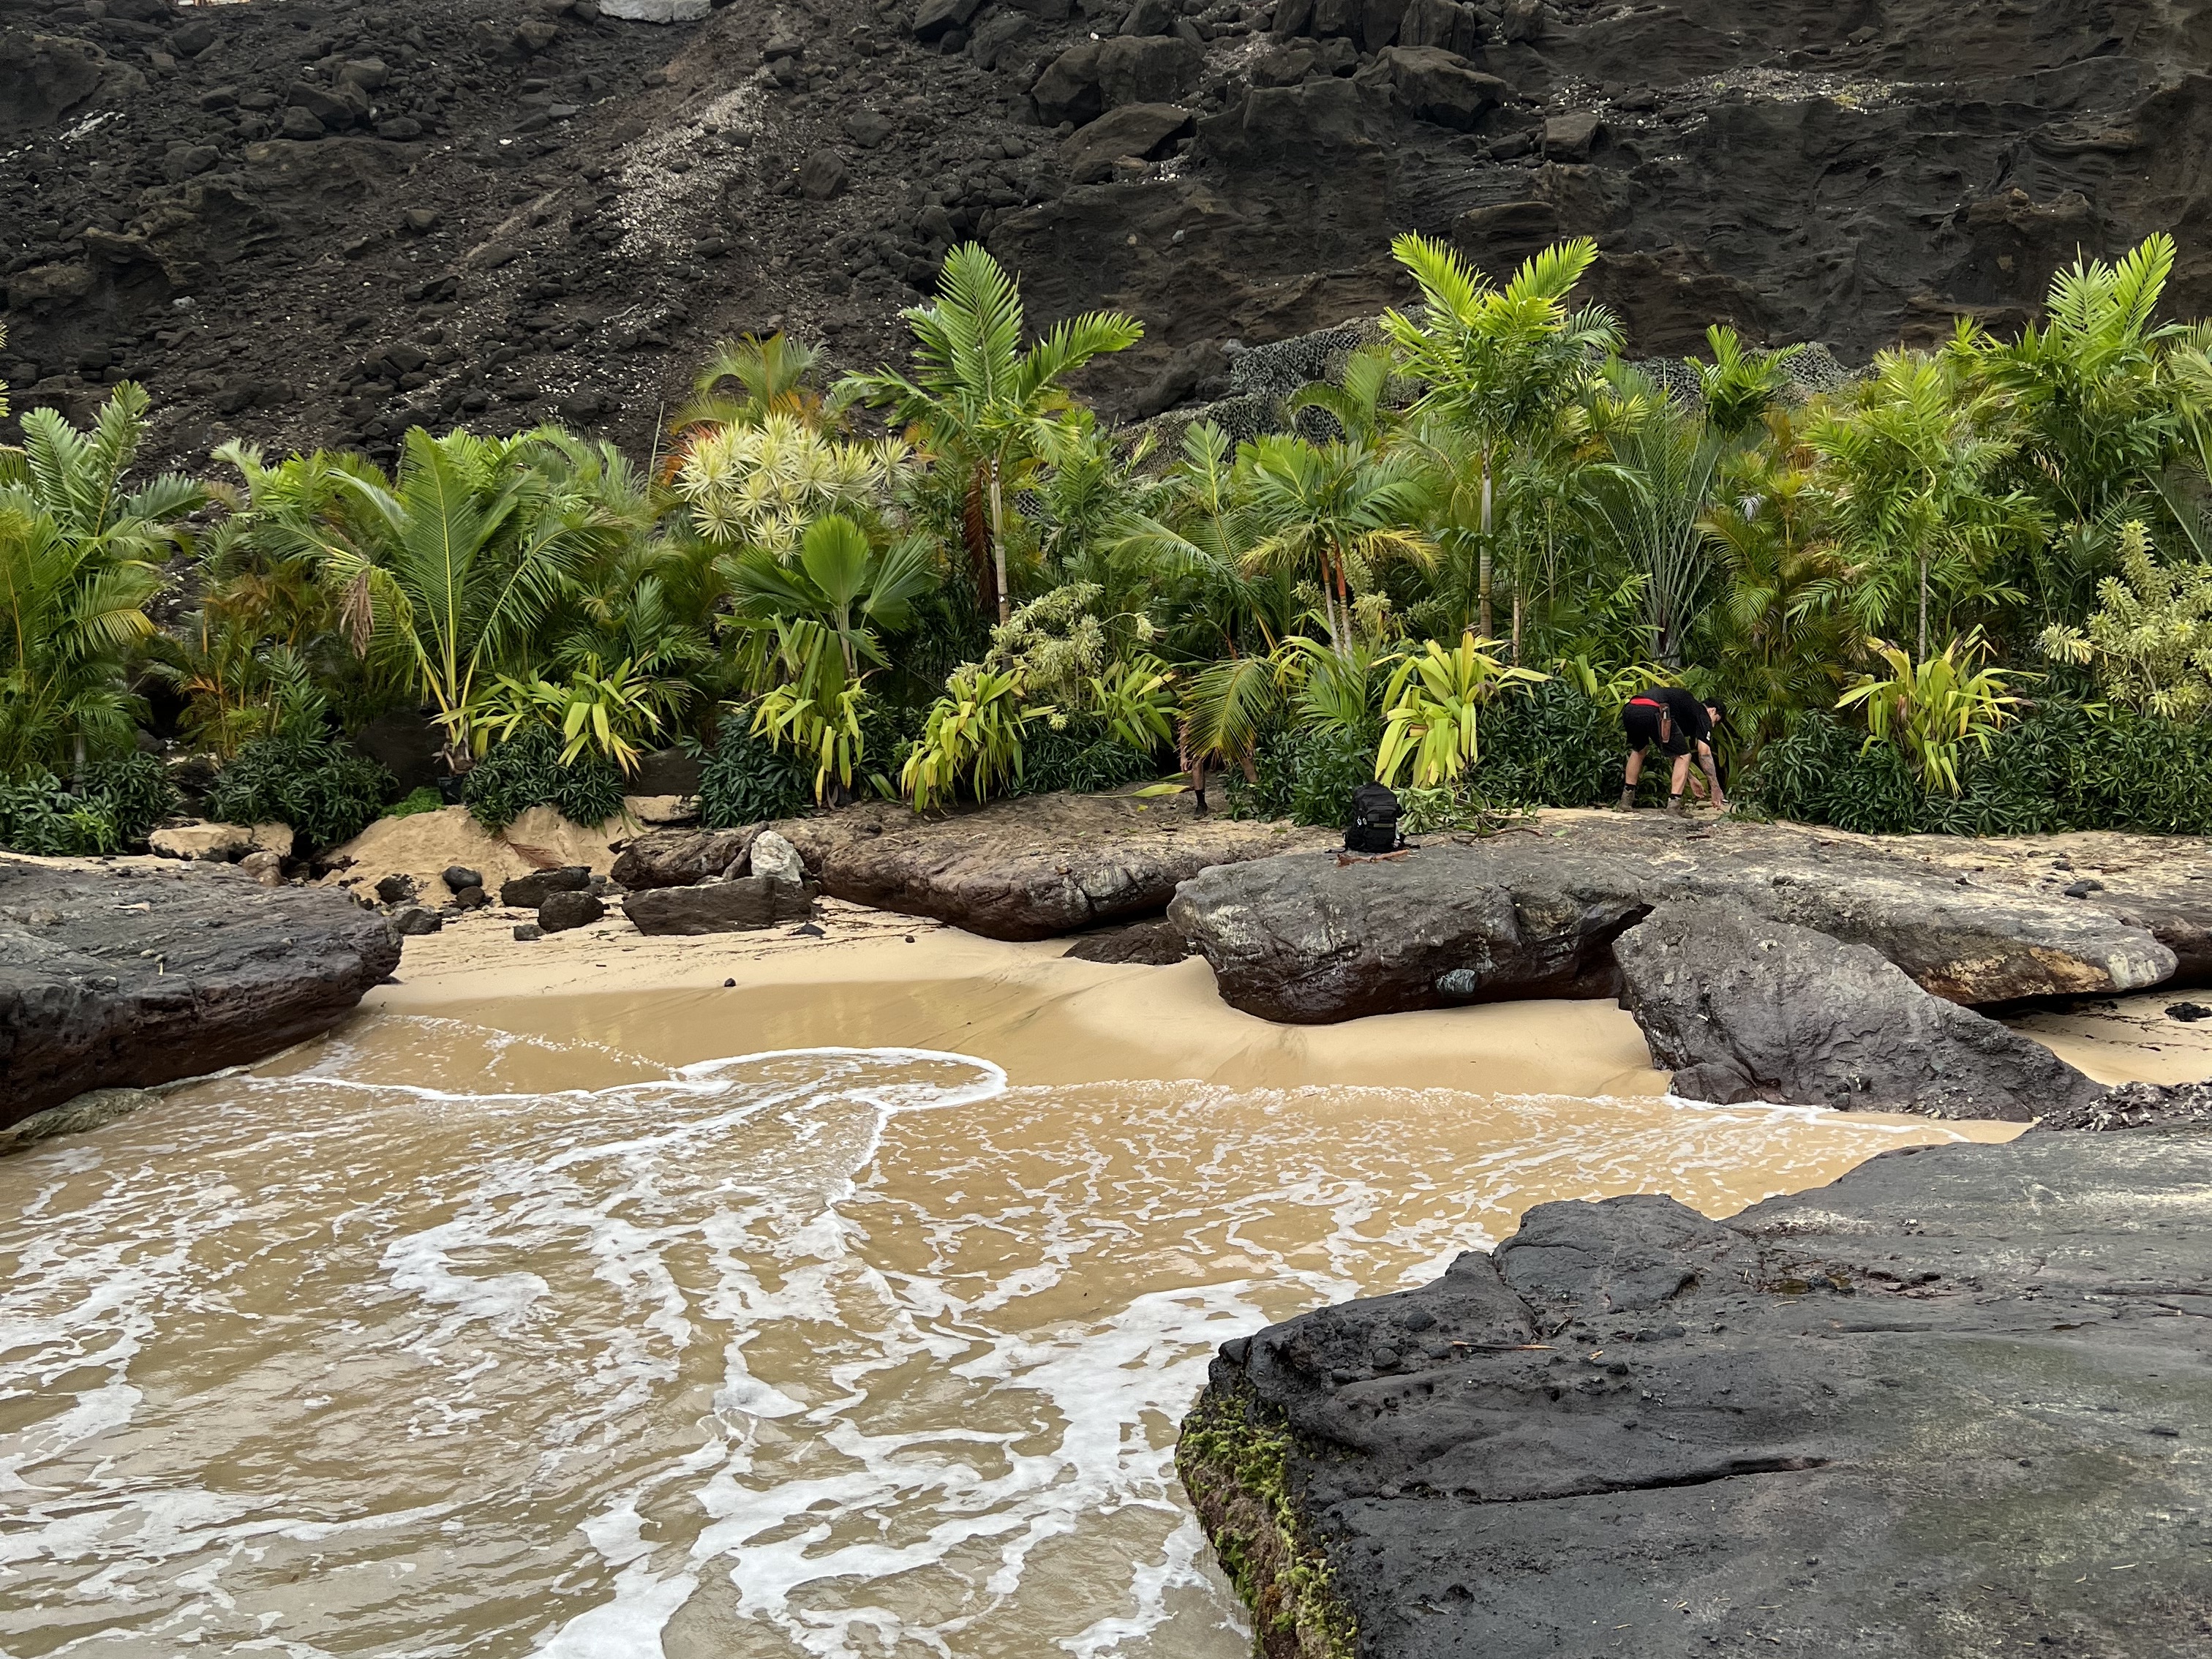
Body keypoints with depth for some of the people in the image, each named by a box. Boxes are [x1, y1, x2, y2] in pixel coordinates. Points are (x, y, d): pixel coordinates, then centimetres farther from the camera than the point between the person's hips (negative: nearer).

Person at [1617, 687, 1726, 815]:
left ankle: (1626, 799, 32)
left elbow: (1675, 751, 48)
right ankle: (1673, 805, 2)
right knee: (1683, 757, 9)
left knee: (1638, 751, 36)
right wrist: (1716, 789, 12)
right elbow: (1704, 753, 8)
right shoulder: (1702, 714, 19)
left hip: (1629, 710, 8)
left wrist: (1690, 779, 55)